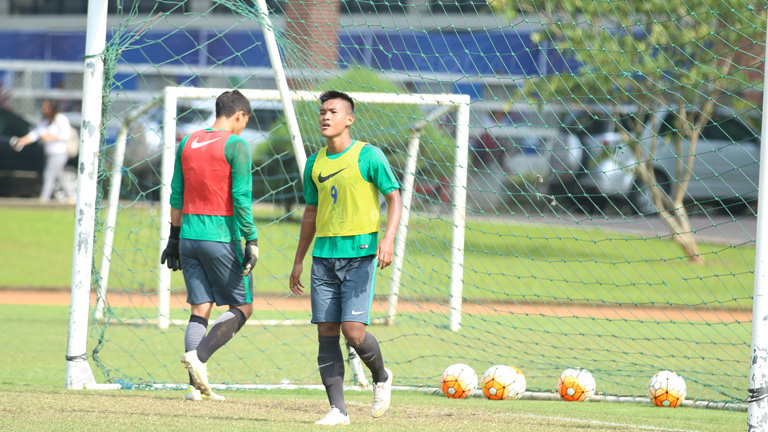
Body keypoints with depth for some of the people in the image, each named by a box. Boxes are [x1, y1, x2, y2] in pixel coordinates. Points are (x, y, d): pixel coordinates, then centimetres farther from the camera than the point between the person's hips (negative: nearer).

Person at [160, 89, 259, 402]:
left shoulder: (188, 143, 11)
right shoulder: (235, 145, -8)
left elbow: (176, 196, 15)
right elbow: (241, 198, -13)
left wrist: (175, 238, 21)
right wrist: (251, 241, -12)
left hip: (189, 235, 6)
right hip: (221, 236, -6)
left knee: (200, 310, 8)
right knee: (242, 307, 3)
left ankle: (196, 385, 0)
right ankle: (198, 356, -16)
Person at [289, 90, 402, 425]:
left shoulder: (368, 156, -4)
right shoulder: (315, 163, 12)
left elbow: (394, 199, -4)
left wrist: (388, 238, -20)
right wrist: (298, 262, 20)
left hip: (360, 254, -5)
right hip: (324, 256, 5)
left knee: (353, 331, -13)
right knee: (327, 333, -1)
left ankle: (381, 377, 17)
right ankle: (337, 409, 3)